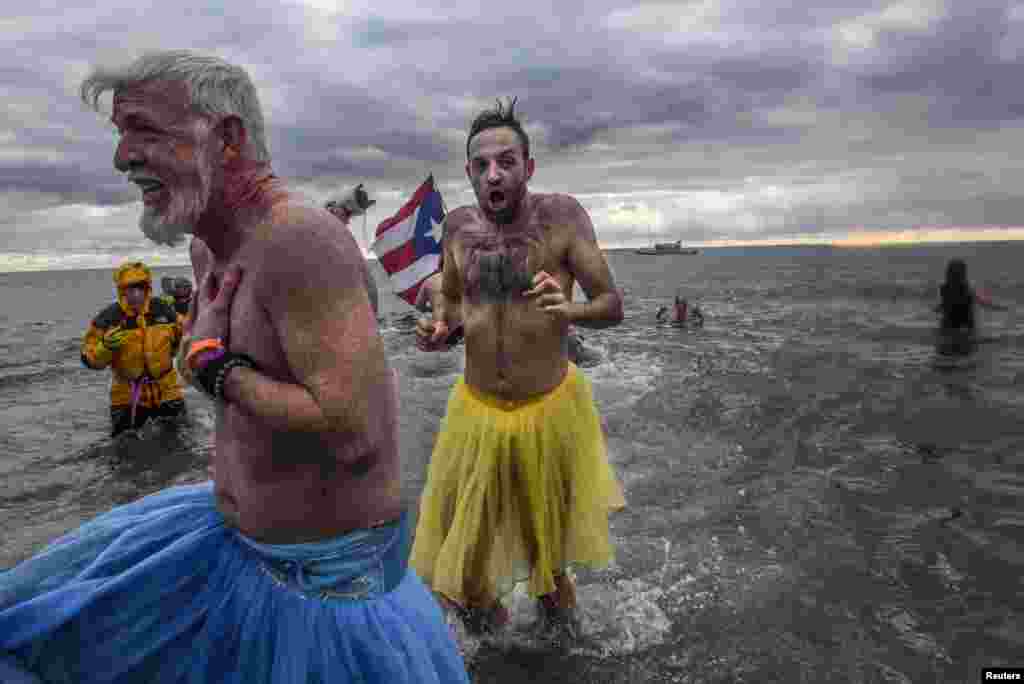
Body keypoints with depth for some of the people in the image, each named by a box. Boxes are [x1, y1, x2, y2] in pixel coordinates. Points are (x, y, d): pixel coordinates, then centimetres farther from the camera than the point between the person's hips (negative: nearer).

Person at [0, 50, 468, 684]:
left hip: (326, 575, -9)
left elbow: (355, 434, -34)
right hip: (232, 536, 9)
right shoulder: (212, 244, 3)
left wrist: (215, 364, -20)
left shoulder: (300, 237, -27)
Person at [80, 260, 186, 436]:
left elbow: (180, 339, 11)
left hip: (166, 389, 1)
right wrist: (106, 347, -27)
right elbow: (90, 360, -8)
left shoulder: (162, 309, -6)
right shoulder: (109, 318, -12)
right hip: (127, 394, -1)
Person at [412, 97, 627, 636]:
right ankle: (479, 605, 48)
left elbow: (613, 306, -11)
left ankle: (552, 588, 55)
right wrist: (437, 329, -9)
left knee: (550, 528, 22)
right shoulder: (458, 226, -3)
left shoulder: (562, 216, -13)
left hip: (551, 405, -2)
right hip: (476, 408, 2)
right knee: (465, 541, 15)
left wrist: (569, 311, -33)